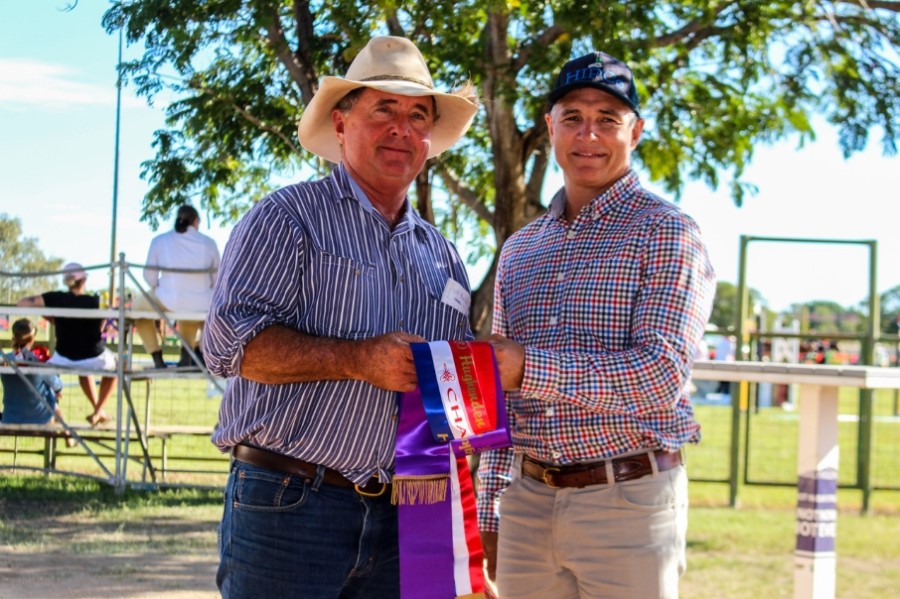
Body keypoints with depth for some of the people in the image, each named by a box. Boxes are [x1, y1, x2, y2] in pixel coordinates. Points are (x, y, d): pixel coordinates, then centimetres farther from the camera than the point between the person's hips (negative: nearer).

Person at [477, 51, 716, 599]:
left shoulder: (667, 234, -4)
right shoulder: (519, 250, 14)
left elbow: (662, 376, -16)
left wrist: (529, 368, -21)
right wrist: (489, 513, 15)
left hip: (628, 498, -5)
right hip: (527, 500, 5)